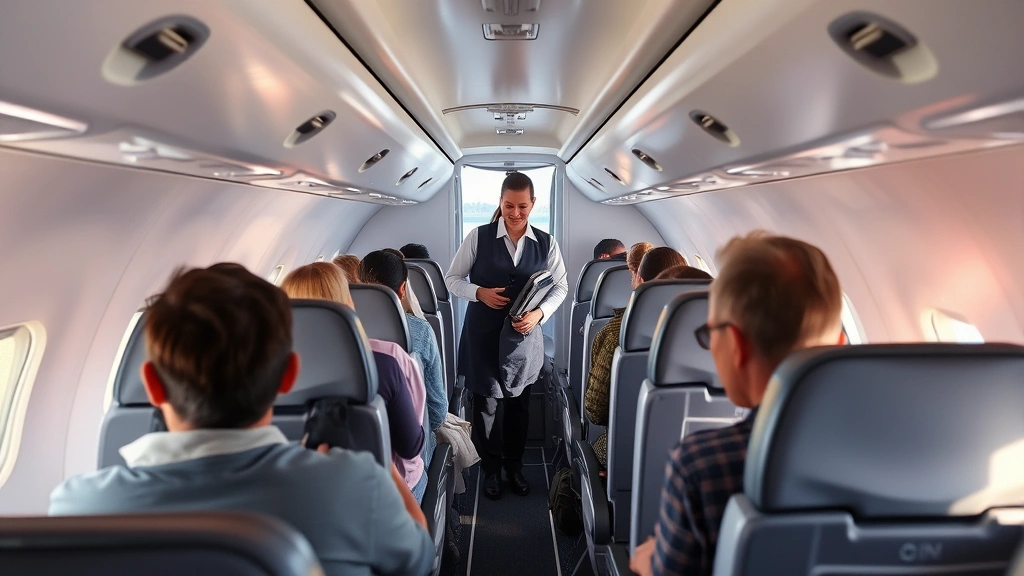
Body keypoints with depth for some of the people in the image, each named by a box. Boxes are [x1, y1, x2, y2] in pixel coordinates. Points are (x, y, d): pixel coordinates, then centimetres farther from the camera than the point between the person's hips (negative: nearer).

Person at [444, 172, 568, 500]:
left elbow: (561, 287, 3)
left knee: (519, 401, 13)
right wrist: (479, 293, -17)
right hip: (484, 333, -2)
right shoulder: (479, 237, -5)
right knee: (488, 402, 5)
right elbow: (452, 278, 2)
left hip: (525, 334, 2)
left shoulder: (546, 244, 1)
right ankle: (491, 468, 26)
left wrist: (539, 313, -15)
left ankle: (514, 465, 33)